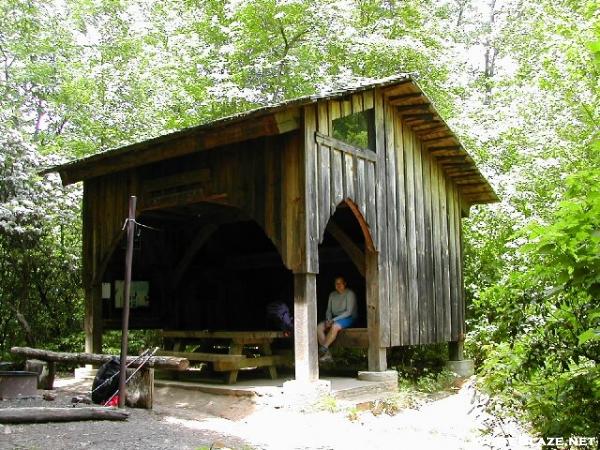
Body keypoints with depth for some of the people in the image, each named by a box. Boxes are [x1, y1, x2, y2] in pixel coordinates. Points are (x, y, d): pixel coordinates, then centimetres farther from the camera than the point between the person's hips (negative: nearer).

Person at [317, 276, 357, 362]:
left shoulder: (350, 294, -7)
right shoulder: (332, 295, 12)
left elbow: (349, 312, -15)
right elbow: (329, 310, 13)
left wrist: (334, 320, -20)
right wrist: (328, 320, -10)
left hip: (349, 318, -6)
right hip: (335, 319, 6)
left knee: (334, 326, -37)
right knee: (319, 327, -20)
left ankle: (323, 350, -29)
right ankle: (327, 354, -27)